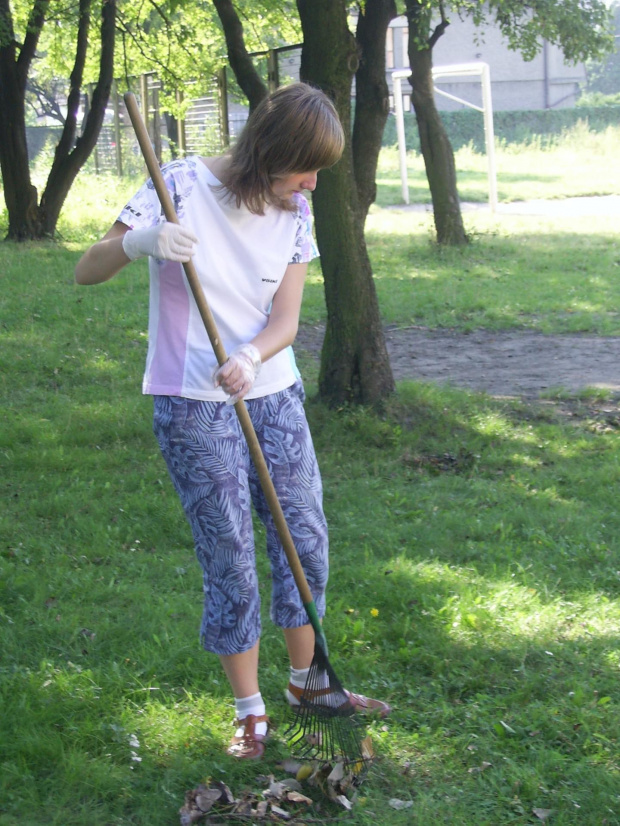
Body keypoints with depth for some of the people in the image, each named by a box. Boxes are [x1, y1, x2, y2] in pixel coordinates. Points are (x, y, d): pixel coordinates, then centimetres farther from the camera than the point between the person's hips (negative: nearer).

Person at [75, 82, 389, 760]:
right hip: (194, 406, -5)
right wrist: (139, 241, -36)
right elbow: (85, 272, -14)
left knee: (307, 539, 11)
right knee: (230, 560, 1)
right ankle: (250, 711, 18)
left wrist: (249, 359, -26)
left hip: (274, 393, 5)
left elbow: (285, 321, -4)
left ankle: (306, 680, 32)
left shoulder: (293, 212, 1)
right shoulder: (182, 187, -14)